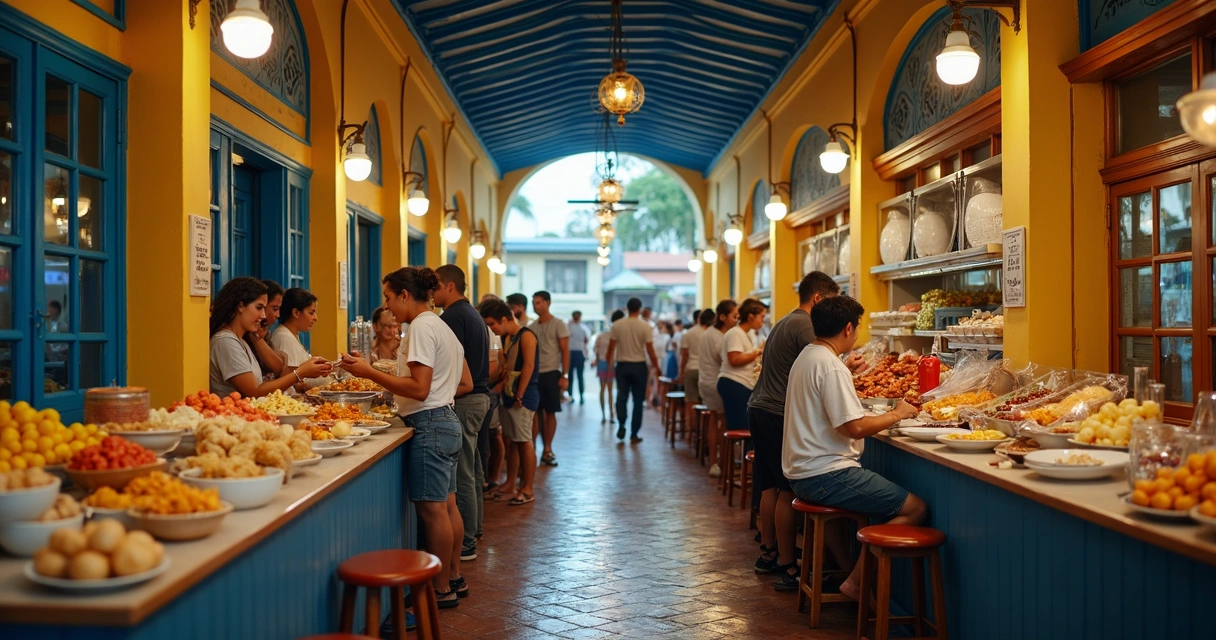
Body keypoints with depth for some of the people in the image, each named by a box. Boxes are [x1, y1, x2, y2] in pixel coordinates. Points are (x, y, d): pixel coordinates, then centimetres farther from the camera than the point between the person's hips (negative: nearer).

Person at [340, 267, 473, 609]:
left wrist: (370, 372, -20)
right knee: (447, 504, 16)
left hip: (428, 424, -10)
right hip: (447, 420, 10)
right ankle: (454, 578, 26)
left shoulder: (421, 327, -14)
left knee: (432, 508, -3)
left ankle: (442, 590, 6)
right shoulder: (442, 327, 16)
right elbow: (466, 383, 18)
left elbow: (419, 389, -22)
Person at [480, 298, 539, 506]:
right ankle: (510, 485, 19)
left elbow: (528, 367, -17)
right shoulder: (507, 338, 13)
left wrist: (519, 396, -17)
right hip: (509, 396, 8)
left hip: (523, 397, -8)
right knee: (510, 441, 11)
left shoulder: (526, 336, -12)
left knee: (524, 442, -3)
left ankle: (527, 489, 4)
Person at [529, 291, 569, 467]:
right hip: (534, 373, 4)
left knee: (550, 412, 2)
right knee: (535, 412, 4)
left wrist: (564, 376, -12)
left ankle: (547, 450, 9)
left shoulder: (558, 325, -3)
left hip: (551, 373, -3)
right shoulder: (531, 326, 10)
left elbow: (565, 351, -5)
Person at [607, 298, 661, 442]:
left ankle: (621, 425, -5)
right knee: (638, 400, 7)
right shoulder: (645, 326, -7)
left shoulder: (617, 325, -3)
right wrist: (656, 366, 4)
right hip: (639, 366, -1)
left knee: (622, 397, 13)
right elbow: (650, 350, -7)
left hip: (622, 365, 1)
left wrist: (609, 365, 11)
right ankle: (634, 434, 9)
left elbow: (611, 348, -1)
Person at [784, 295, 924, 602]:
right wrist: (896, 415, -9)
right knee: (915, 508, -10)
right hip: (826, 474, -11)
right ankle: (856, 582, -6)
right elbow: (854, 427, -22)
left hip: (802, 473, 11)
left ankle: (848, 572, 30)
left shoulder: (806, 357, 13)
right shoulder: (832, 367, -17)